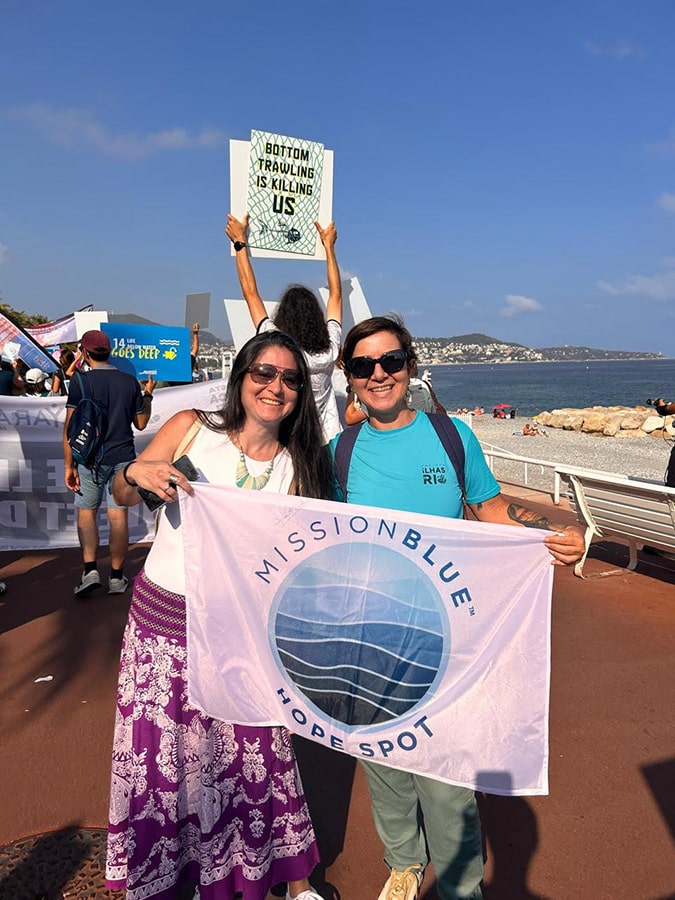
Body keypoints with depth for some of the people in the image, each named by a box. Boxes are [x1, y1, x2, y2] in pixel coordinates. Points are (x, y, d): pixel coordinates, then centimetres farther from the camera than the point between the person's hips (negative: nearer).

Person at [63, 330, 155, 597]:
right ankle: (116, 577, 12)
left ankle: (90, 570, 0)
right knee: (118, 516, 5)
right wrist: (148, 394, 24)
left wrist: (69, 465, -3)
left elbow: (70, 427, -9)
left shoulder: (80, 382, -7)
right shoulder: (130, 381, 2)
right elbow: (141, 423, 10)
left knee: (86, 512, 11)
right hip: (122, 457, 2)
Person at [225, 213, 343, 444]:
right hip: (324, 442, 3)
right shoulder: (330, 349, -5)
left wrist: (240, 242, 9)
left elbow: (250, 292, -2)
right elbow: (336, 294, 11)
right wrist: (329, 245, 21)